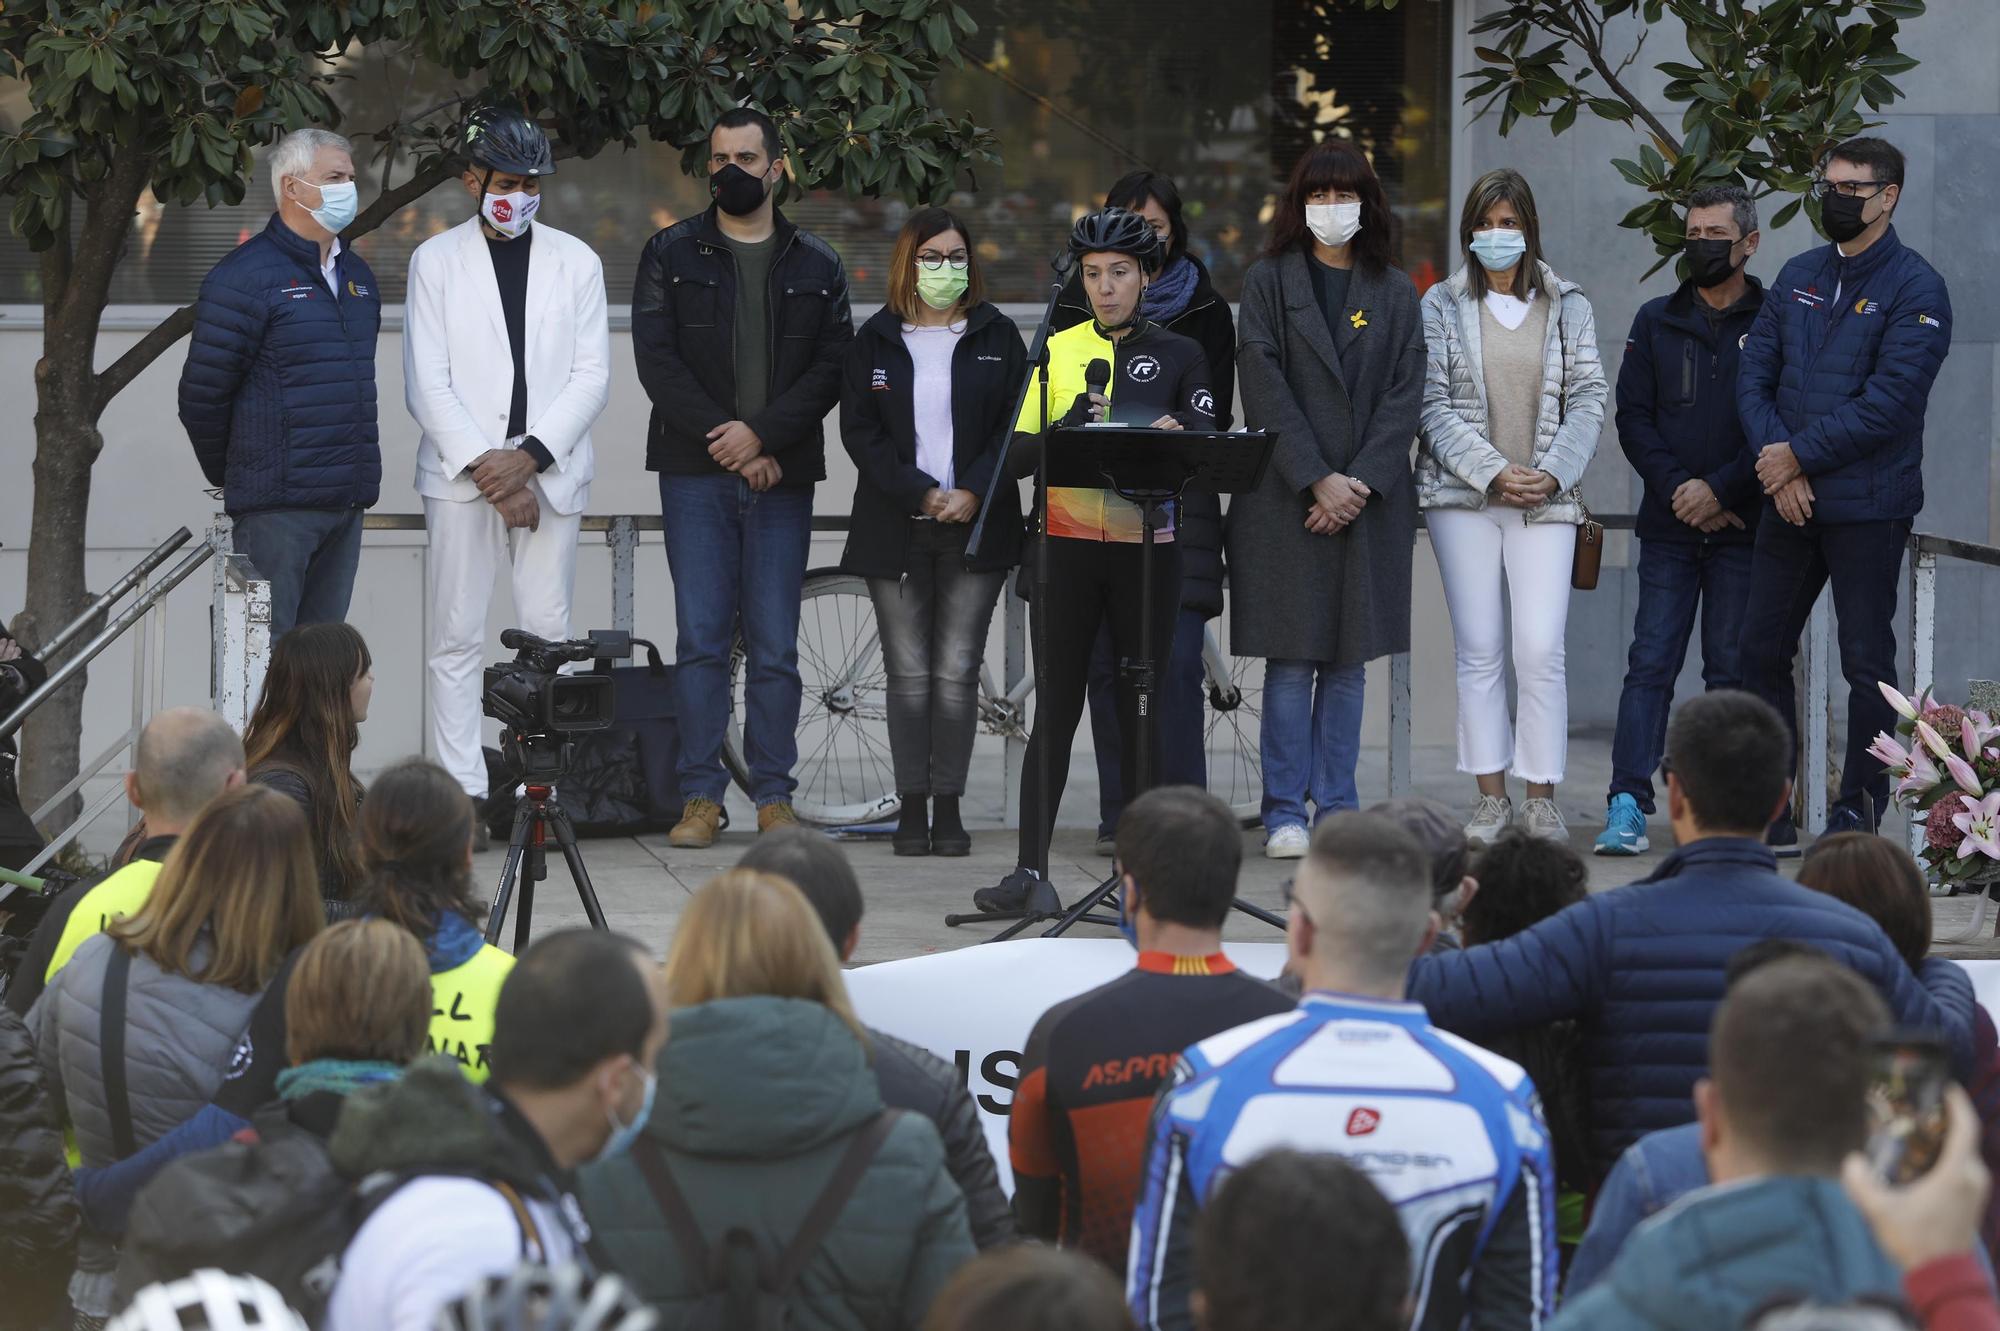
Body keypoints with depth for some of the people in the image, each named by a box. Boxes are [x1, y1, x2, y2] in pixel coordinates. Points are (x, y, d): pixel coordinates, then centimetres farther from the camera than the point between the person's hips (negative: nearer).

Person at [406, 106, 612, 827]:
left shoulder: (576, 261, 10)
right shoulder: (436, 261, 5)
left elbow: (592, 376, 4)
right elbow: (426, 384, -1)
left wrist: (528, 456, -9)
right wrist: (486, 469, -11)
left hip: (549, 472, 1)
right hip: (461, 473, -1)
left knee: (547, 632, -2)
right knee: (457, 638, -3)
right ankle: (463, 790, -2)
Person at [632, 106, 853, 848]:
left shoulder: (817, 268, 11)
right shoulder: (671, 256, 8)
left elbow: (830, 368, 2)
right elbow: (656, 359, -1)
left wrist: (761, 434, -12)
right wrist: (722, 439, -11)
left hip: (780, 474, 1)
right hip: (695, 473, -1)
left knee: (774, 646, 0)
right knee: (700, 639, -3)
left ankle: (773, 795, 6)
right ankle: (701, 795, 0)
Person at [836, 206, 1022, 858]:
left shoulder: (998, 337, 8)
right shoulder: (875, 342, 7)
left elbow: (1017, 426, 2)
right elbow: (860, 431, 0)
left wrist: (974, 492, -12)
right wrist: (921, 491, -12)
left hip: (976, 527, 0)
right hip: (896, 528, 0)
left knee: (956, 673, -2)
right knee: (909, 674, -1)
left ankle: (949, 808, 2)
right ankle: (912, 809, 2)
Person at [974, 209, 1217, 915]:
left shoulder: (1179, 355, 9)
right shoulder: (1058, 350, 10)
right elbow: (1019, 454, 3)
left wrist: (1168, 437, -23)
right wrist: (1066, 428, -16)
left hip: (1147, 546, 0)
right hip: (1068, 545, 0)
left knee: (1143, 710, 3)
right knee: (1056, 709, -3)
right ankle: (1030, 868, -4)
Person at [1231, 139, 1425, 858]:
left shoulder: (1395, 293, 11)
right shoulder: (1268, 283, 4)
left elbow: (1405, 395, 4)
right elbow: (1265, 388, -4)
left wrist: (1360, 481, -10)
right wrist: (1317, 480, -13)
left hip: (1370, 497, 2)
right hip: (1285, 496, -2)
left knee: (1348, 661, 4)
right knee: (1291, 660, -5)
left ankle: (1337, 810, 9)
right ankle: (1284, 815, -1)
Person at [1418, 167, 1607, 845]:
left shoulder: (1568, 306, 10)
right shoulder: (1442, 306, 6)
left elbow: (1587, 401, 6)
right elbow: (1434, 404, -1)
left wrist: (1550, 474, -8)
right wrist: (1494, 474, -10)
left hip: (1545, 499, 0)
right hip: (1462, 495, 0)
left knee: (1541, 649, -9)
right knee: (1479, 650, -1)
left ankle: (1541, 799, -1)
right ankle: (1491, 797, 6)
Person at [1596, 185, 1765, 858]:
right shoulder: (1656, 321, 11)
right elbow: (1633, 417, 7)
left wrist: (1720, 489, -12)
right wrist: (1677, 488, -7)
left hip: (1743, 527, -2)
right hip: (1669, 525, 2)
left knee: (1733, 669, 2)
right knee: (1651, 662, -5)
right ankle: (1628, 805, -10)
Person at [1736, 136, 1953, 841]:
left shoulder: (1915, 289, -7)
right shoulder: (1799, 276, 12)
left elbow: (1890, 403, -16)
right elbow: (1755, 374, 7)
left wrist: (1800, 455, -14)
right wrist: (1776, 465, -9)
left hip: (1868, 508, -6)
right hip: (1788, 502, 6)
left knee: (1867, 663, 0)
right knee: (1762, 650, 8)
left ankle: (1860, 808, 9)